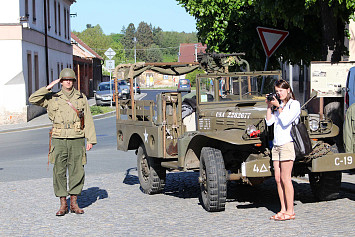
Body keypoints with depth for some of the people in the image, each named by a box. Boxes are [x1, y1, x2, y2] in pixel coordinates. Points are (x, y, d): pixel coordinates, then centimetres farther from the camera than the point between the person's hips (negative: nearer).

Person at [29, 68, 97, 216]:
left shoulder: (81, 98, 9)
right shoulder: (52, 98, 7)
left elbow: (88, 120, 7)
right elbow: (33, 100, -3)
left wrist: (91, 139, 1)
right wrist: (48, 87, -9)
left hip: (77, 140, 0)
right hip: (59, 140, 0)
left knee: (77, 171, 1)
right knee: (59, 172, 0)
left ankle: (74, 203, 12)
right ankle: (63, 204, 8)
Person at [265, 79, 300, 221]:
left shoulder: (294, 104, -1)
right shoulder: (278, 105, 19)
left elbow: (285, 121, -13)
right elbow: (269, 122, 10)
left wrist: (278, 107, -11)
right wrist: (269, 106, 4)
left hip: (287, 144, -7)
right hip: (276, 144, 7)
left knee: (285, 178, -8)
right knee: (278, 178, 4)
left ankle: (290, 211, -4)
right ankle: (283, 210, 10)